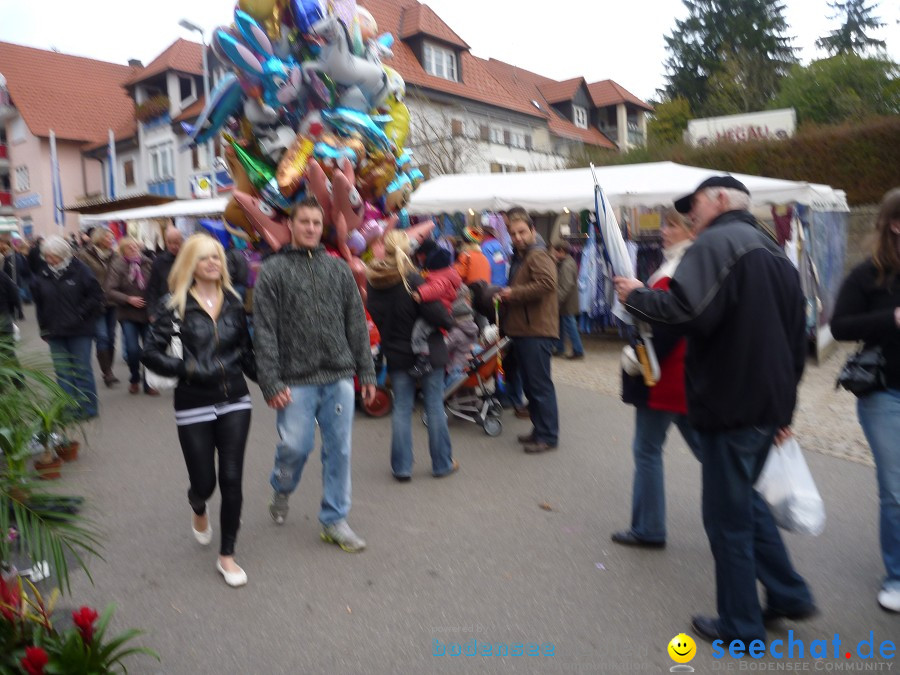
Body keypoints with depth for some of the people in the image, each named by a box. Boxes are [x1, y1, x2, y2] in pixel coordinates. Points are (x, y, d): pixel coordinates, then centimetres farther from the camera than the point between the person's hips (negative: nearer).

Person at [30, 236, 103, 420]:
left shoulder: (79, 270, -7)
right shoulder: (42, 275, 4)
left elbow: (96, 296, -7)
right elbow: (39, 304, 11)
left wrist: (79, 316, -11)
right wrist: (44, 328, 8)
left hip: (80, 331, -4)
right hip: (55, 332, 4)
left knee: (82, 369, 4)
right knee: (62, 371, 8)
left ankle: (87, 408, 15)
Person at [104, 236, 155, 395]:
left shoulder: (147, 263, -3)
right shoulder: (117, 266, -8)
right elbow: (109, 290, -11)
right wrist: (128, 299, -19)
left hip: (148, 313, 2)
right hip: (128, 315, -2)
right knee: (133, 350, -7)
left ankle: (148, 383, 18)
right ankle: (135, 379, 21)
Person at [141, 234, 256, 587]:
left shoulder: (233, 301, 5)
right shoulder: (175, 305, -5)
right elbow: (151, 353, -8)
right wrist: (188, 369, -20)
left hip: (235, 402, 2)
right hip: (194, 406, -2)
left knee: (232, 479, 1)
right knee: (204, 482, 6)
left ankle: (227, 555, 19)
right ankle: (199, 511, 46)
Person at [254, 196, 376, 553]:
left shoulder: (339, 268, 10)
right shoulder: (273, 270, 0)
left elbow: (357, 324, 11)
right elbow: (264, 332, -5)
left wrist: (366, 372, 7)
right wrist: (271, 382, -11)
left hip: (340, 378, 3)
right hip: (296, 380, -3)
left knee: (339, 449, 6)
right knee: (295, 446, 2)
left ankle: (334, 520, 20)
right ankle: (281, 490, 36)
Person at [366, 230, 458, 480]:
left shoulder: (373, 282, -2)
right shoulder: (412, 279, -19)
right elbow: (436, 314, -19)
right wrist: (450, 321, 0)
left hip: (396, 354, 4)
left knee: (401, 409, 12)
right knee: (435, 407, 8)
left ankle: (401, 467, 15)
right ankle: (442, 464, 18)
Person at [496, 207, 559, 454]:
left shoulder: (538, 255, -10)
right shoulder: (519, 256, 21)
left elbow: (546, 283, -27)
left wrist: (513, 293, -18)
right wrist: (505, 295, 14)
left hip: (536, 331, -10)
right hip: (522, 329, 10)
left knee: (540, 384, -5)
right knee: (529, 384, 15)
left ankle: (548, 436, 3)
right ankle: (539, 430, 25)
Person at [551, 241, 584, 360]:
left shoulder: (567, 265, -21)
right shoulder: (569, 262, 11)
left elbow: (566, 286, -27)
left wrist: (557, 299, -28)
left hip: (567, 304, -10)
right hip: (565, 303, 10)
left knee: (570, 326, -3)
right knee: (561, 326, 17)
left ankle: (578, 351, 5)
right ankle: (559, 348, 28)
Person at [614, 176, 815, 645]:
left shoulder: (717, 242, -13)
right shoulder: (776, 253, 16)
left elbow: (686, 311, -30)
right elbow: (798, 337, 19)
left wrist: (636, 296, -11)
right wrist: (784, 406, 24)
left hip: (728, 404, -9)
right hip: (769, 405, 9)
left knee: (727, 515, 5)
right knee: (743, 497, 25)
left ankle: (741, 625, 19)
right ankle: (788, 593, 31)